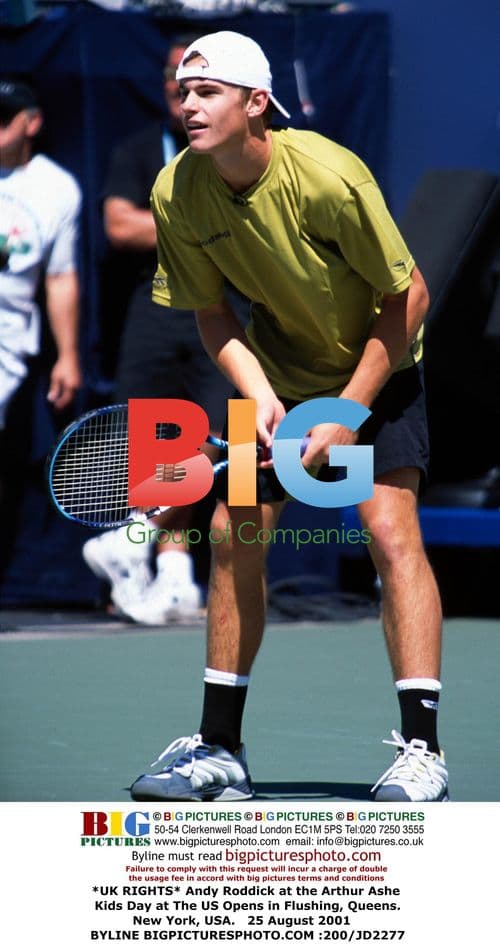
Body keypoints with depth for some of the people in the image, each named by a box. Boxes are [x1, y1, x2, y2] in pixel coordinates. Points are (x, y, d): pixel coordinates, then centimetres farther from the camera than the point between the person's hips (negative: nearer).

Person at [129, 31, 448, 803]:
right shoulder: (177, 196, -15)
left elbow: (407, 297, -20)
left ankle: (421, 749, -19)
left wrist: (347, 413, -21)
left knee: (391, 528, -20)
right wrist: (260, 396, -18)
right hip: (278, 371, 5)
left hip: (377, 364, -5)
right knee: (233, 535, 0)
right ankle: (220, 750, 10)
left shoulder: (328, 176, -30)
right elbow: (214, 315, -1)